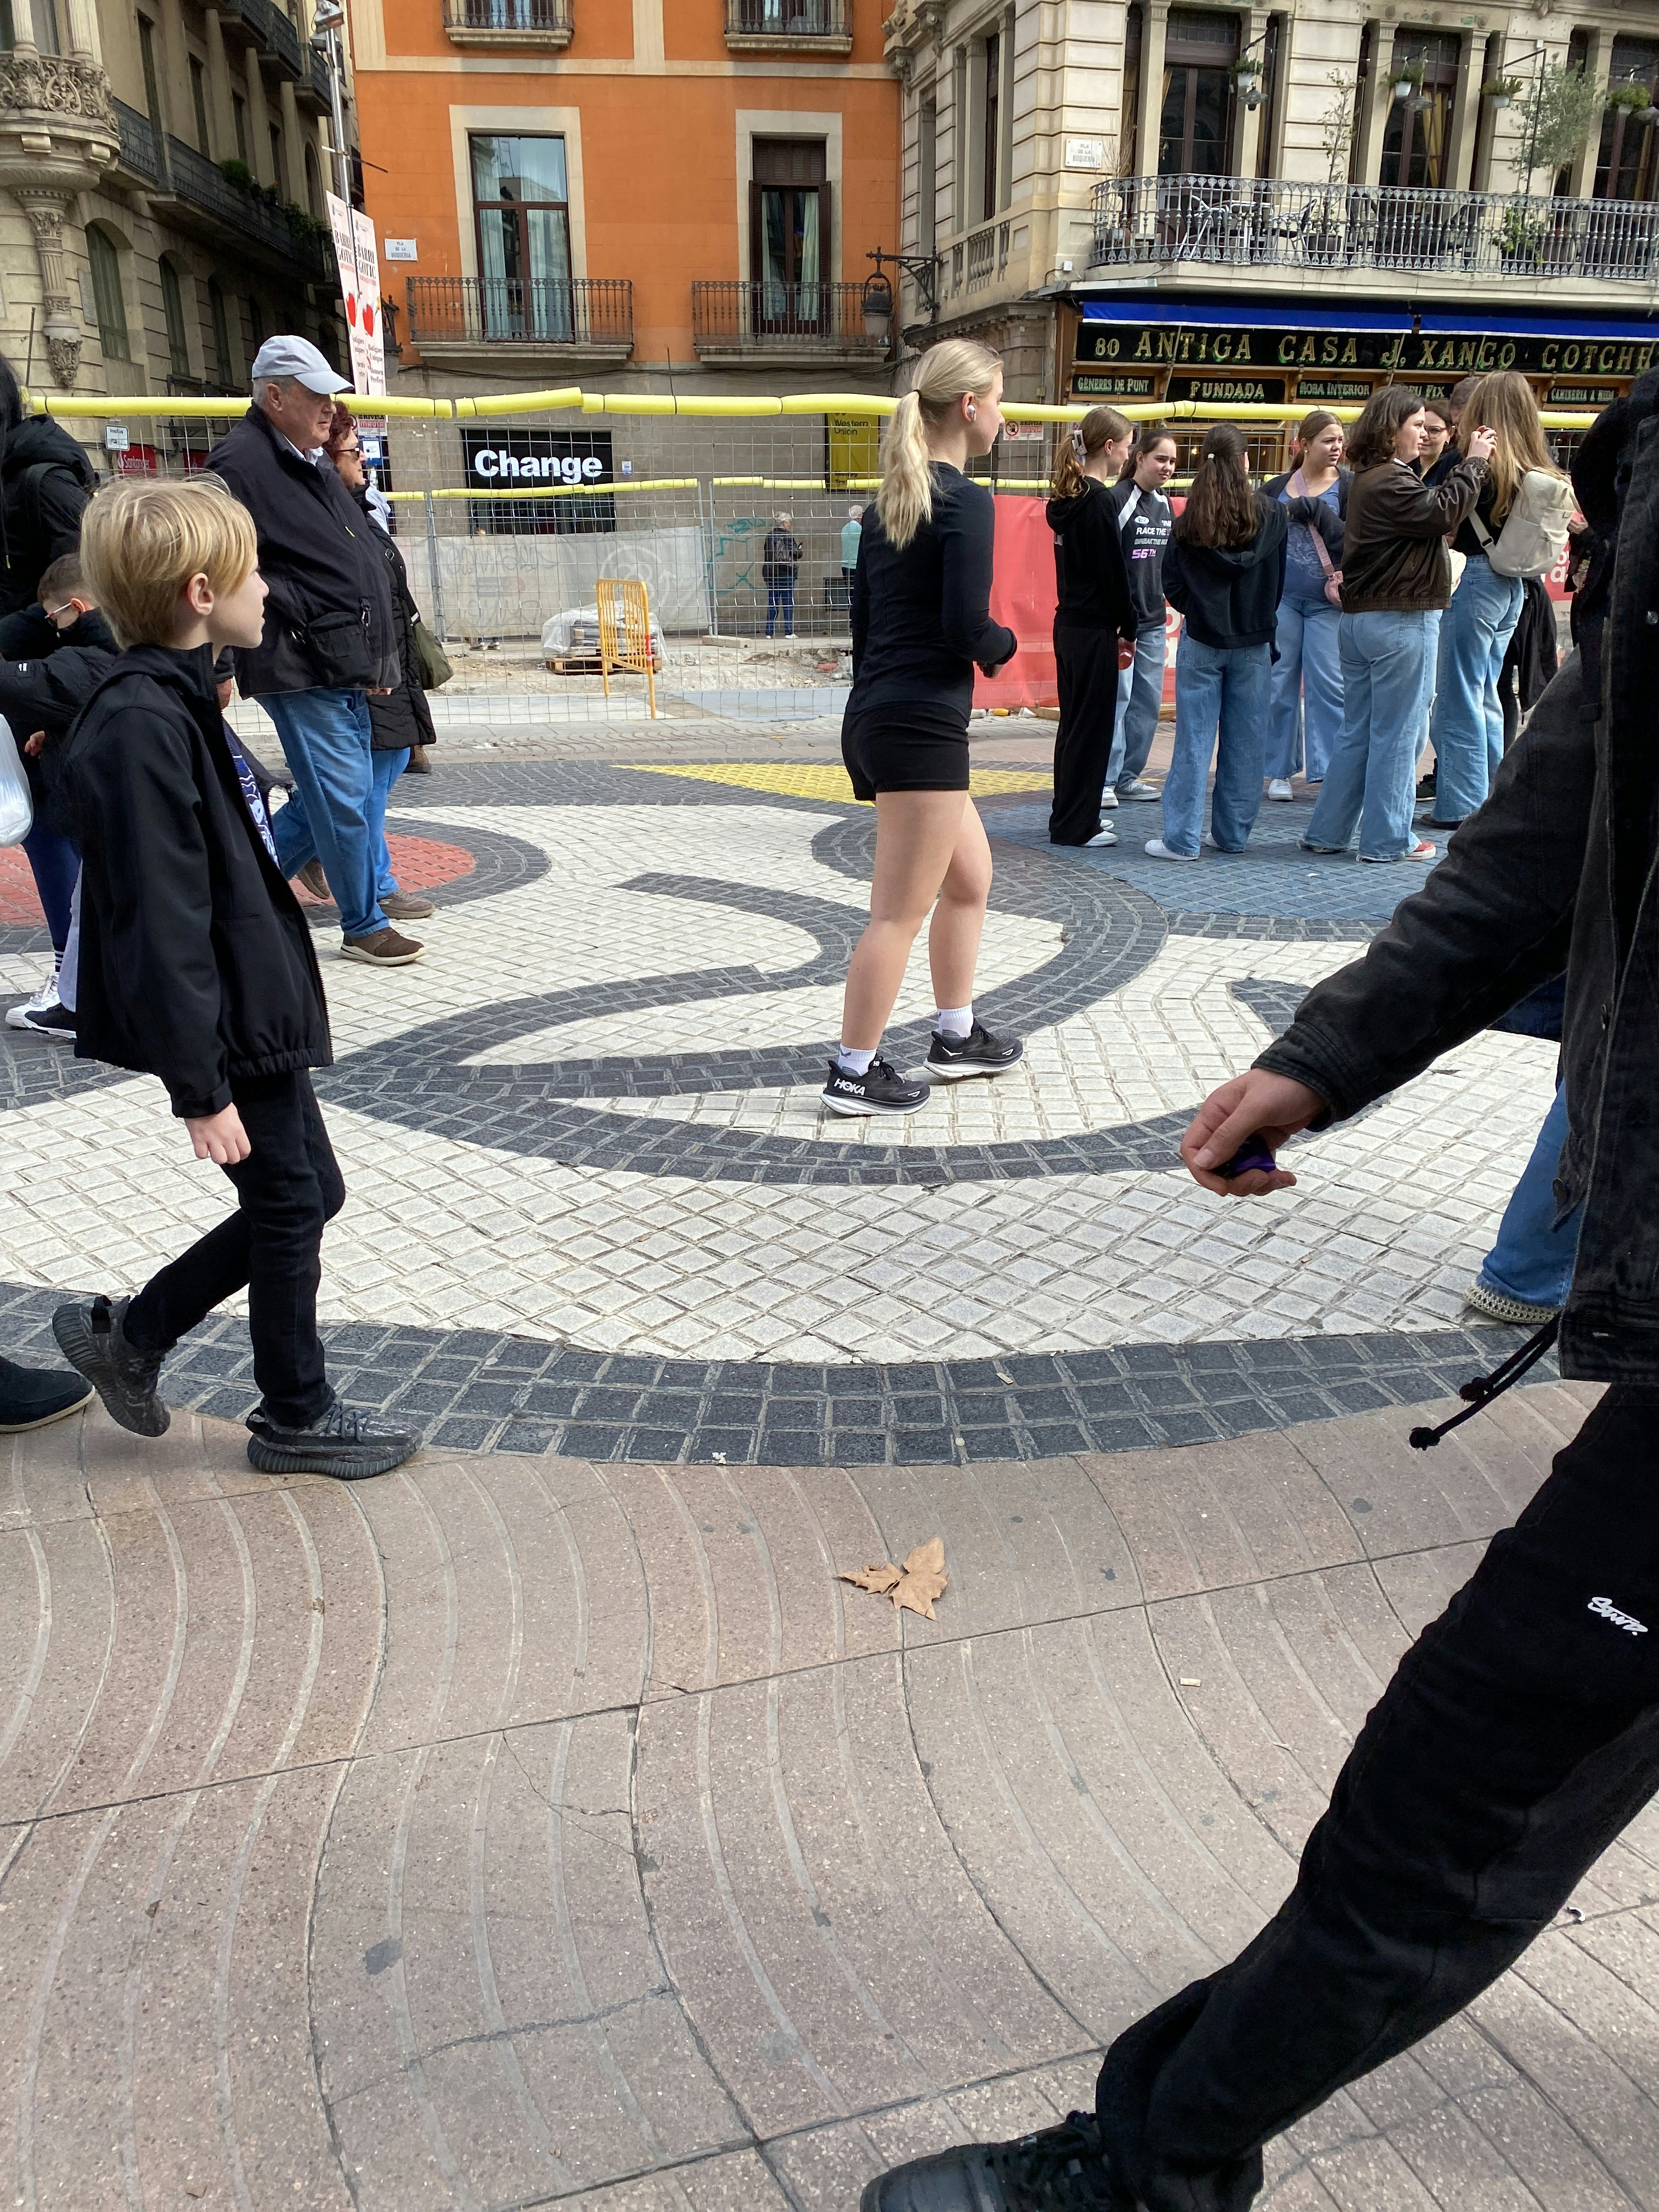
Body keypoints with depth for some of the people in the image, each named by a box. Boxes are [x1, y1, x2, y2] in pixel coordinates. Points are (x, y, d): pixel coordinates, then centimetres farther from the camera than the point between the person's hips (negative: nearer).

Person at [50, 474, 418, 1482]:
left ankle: (128, 1334, 31)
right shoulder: (141, 726, -23)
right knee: (290, 1209, 5)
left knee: (305, 1195, 17)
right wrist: (201, 1088, -22)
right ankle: (297, 1417, 25)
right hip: (231, 1029, -10)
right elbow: (160, 927, -24)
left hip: (259, 1009, 10)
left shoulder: (179, 698, 9)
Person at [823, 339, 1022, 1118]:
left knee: (970, 878, 22)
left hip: (876, 719, 9)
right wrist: (1006, 644, 3)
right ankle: (854, 1073, 7)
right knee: (899, 911, -1)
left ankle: (956, 1036, 31)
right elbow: (968, 629, -19)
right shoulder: (965, 502, -11)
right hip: (922, 726, -9)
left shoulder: (889, 500, 14)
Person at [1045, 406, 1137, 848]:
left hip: (1069, 624, 9)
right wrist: (1128, 628, -4)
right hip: (1093, 630, -9)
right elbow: (1114, 572, -15)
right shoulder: (1100, 500, -15)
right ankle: (1076, 826, 5)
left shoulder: (1067, 499, 11)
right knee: (1092, 727, -1)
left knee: (1074, 724, 15)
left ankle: (1068, 817, 24)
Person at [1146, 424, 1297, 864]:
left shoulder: (1188, 523, -6)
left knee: (1194, 738, 0)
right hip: (1253, 642, 1)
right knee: (1245, 738, 8)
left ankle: (1182, 838, -2)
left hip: (1201, 640, -1)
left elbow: (1172, 584, -2)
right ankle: (1233, 834, 14)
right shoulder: (1267, 516, -3)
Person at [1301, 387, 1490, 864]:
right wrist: (1472, 463, -13)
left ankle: (1326, 833, 15)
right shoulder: (1389, 482, -16)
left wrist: (1468, 462, 8)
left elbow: (1427, 504, 15)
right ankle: (1388, 840, 5)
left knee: (1357, 732, 13)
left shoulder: (1368, 479, 16)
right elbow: (1443, 512, -23)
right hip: (1399, 622, -10)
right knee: (1397, 735, -2)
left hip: (1359, 619, 10)